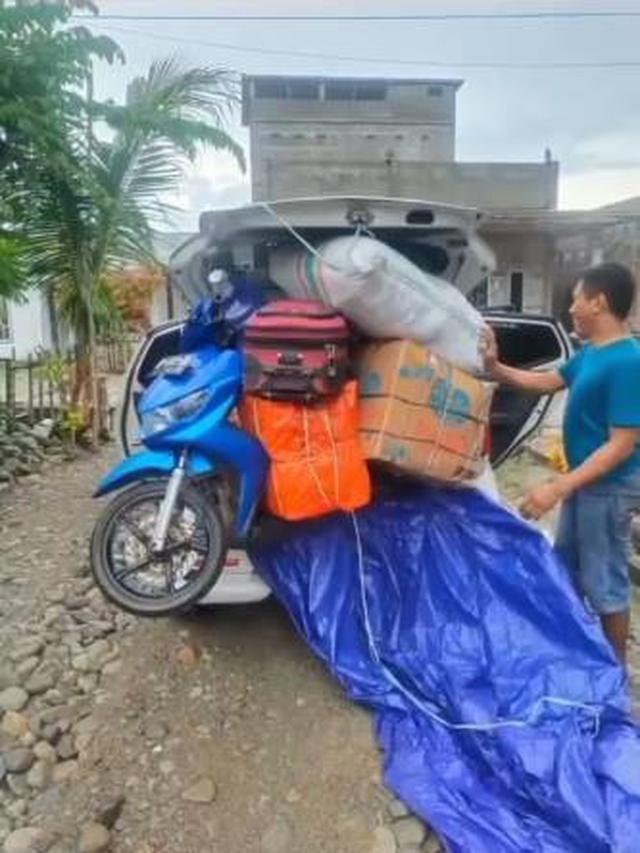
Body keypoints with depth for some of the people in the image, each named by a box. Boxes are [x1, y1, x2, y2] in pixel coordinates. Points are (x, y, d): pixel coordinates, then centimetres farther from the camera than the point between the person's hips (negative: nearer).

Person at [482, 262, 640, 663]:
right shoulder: (590, 354, 3)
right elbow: (547, 382, 18)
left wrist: (558, 488, -29)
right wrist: (495, 368, 8)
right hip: (584, 480, 10)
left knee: (605, 582, 6)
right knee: (567, 566, 22)